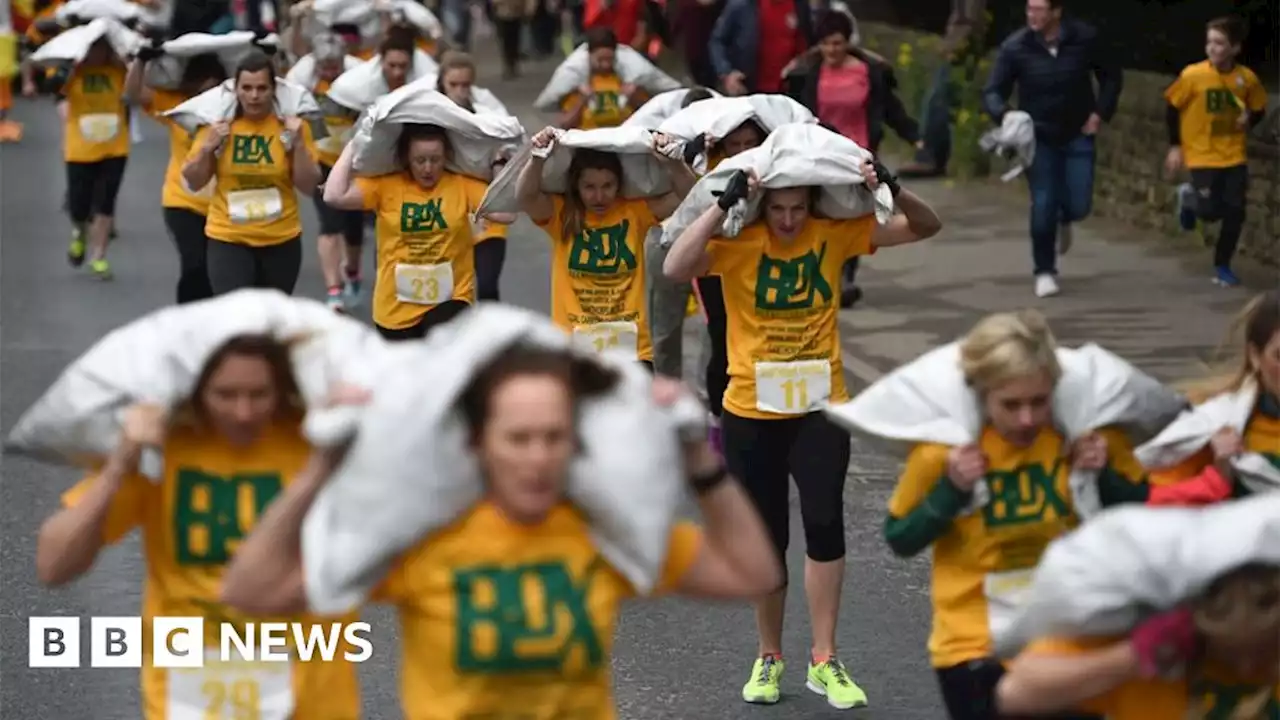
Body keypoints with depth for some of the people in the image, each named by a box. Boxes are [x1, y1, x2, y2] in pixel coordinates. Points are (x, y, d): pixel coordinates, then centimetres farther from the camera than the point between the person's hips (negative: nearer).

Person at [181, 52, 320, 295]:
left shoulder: (291, 126, -4)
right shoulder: (217, 123, -5)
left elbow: (309, 186, -5)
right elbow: (193, 182, 2)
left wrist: (298, 144, -17)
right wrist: (207, 148, -15)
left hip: (281, 240, 2)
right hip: (228, 239, -2)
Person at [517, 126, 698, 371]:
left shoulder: (636, 211, 1)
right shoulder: (561, 213, -1)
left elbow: (689, 196, -8)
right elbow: (525, 196, -18)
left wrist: (673, 163, -26)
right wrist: (538, 159, -35)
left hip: (631, 348, 1)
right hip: (574, 350, -1)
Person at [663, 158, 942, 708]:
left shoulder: (836, 233, -3)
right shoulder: (736, 241, -10)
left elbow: (925, 227, 1)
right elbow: (675, 268, -29)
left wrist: (893, 191, -18)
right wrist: (724, 204, -29)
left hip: (820, 409, 0)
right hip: (751, 414, 0)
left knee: (824, 522, -15)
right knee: (767, 538, 9)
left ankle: (824, 661, -4)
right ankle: (769, 657, 27)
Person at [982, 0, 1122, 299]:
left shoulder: (1084, 38, -12)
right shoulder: (1015, 47, -14)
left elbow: (1111, 77, 4)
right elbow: (992, 92, -12)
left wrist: (1100, 114, -5)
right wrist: (1004, 115, -32)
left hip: (1077, 135, 1)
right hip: (1038, 137, -1)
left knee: (1079, 205, -5)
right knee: (1042, 206, -4)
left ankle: (1063, 221, 34)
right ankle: (1045, 272, 13)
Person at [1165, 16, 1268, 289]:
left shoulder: (1247, 78, -8)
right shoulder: (1192, 75, -16)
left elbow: (1259, 109, 9)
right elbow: (1173, 108, -4)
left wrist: (1249, 120, -13)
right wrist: (1175, 146, -5)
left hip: (1234, 155, 3)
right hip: (1202, 155, -3)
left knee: (1235, 212, -1)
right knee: (1210, 211, -9)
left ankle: (1222, 266, 17)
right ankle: (1189, 197, 27)